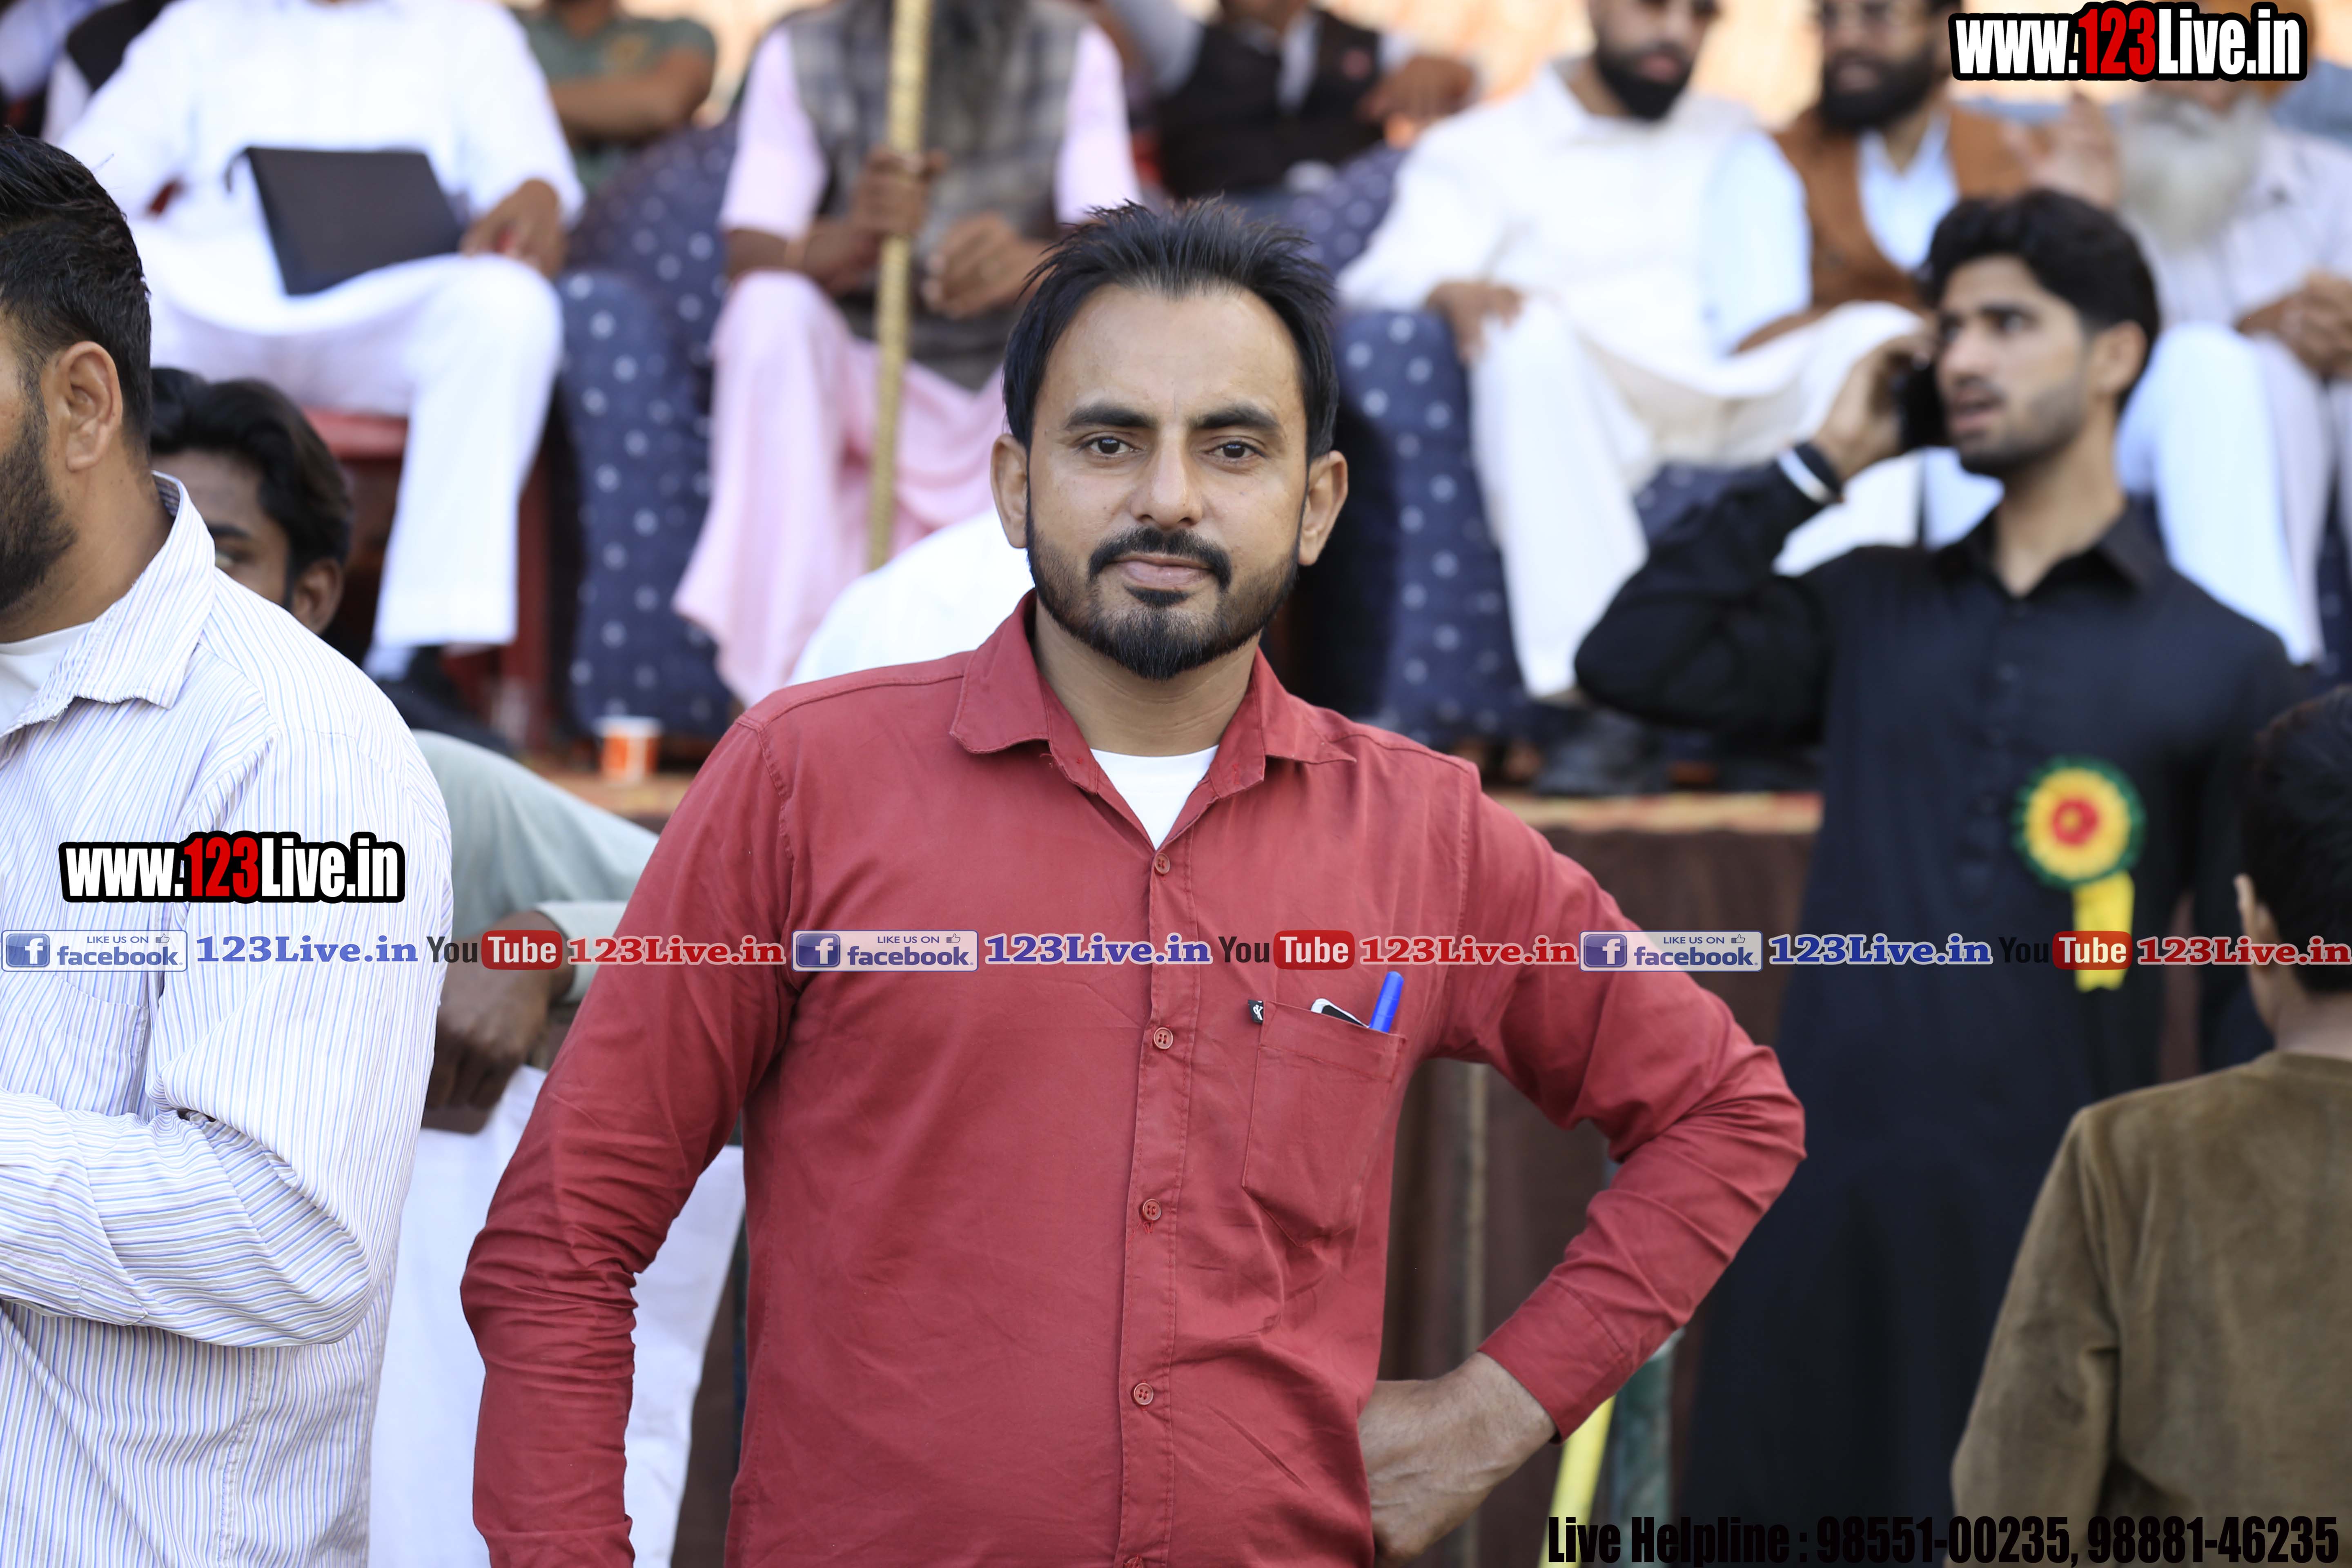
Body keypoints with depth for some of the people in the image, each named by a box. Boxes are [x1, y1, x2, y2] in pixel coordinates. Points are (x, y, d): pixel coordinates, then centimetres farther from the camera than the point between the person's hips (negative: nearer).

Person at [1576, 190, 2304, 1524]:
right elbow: (1634, 661, 0)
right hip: (1823, 1210, 3)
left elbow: (2253, 993, 4)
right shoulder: (1872, 611, 14)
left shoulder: (2221, 662, 5)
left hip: (2055, 1220, -3)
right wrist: (1819, 464, 5)